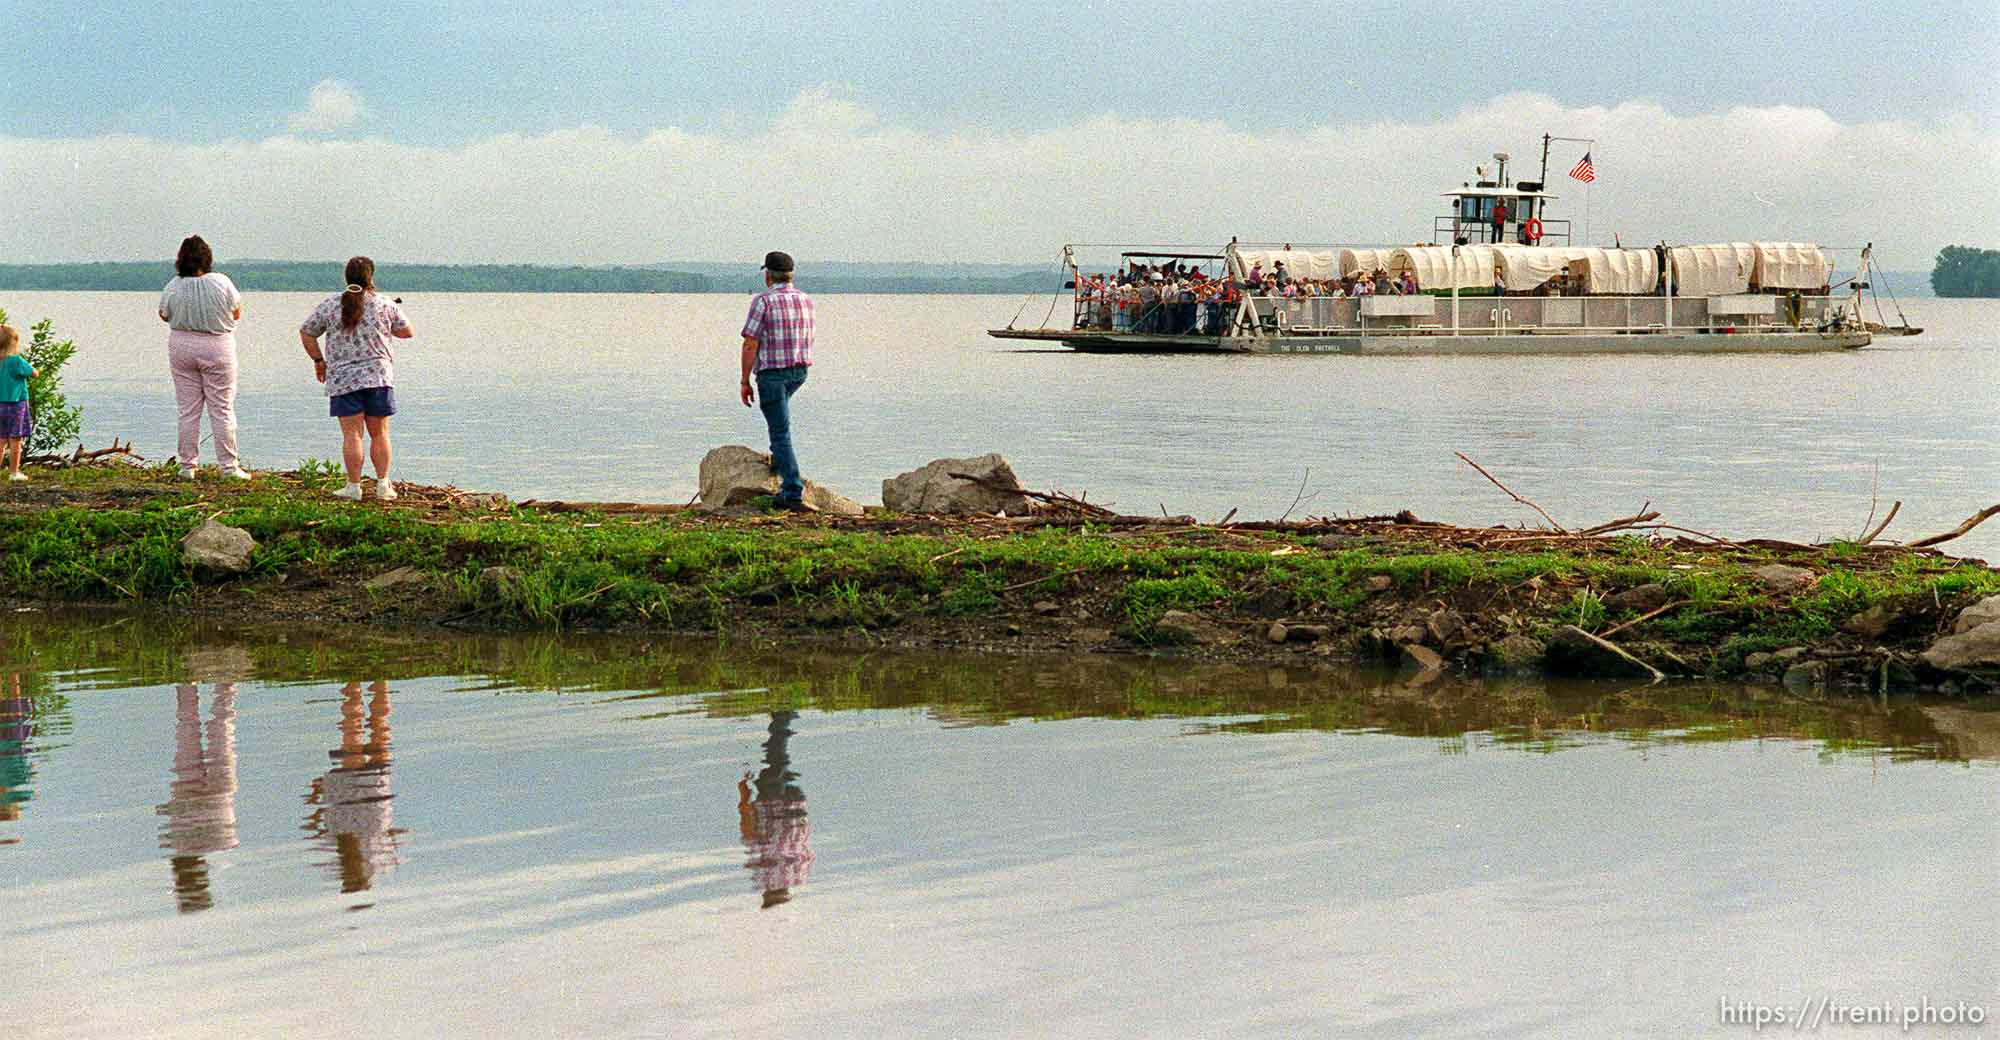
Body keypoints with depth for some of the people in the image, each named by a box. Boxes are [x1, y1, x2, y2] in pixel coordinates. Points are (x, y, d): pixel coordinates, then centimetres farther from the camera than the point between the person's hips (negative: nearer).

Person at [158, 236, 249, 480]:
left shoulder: (174, 287, -10)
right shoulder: (221, 283, -13)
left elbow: (164, 315, 6)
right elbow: (237, 314, -1)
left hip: (182, 347, 2)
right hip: (218, 348, -2)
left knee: (188, 411, 9)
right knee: (222, 410, 5)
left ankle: (187, 466, 11)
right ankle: (228, 466, 5)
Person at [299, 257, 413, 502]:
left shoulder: (330, 304, 2)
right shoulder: (384, 304, 2)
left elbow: (306, 333, 7)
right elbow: (406, 332, 12)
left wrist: (318, 360, 17)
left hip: (343, 378, 0)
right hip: (378, 377, 0)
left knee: (352, 434, -2)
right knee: (379, 433, 7)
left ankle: (353, 486, -3)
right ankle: (383, 485, 5)